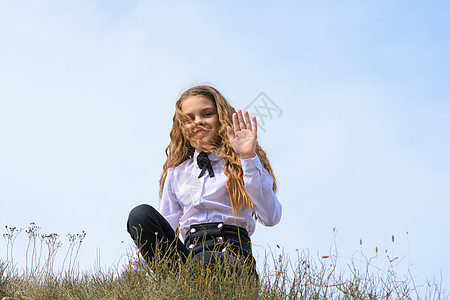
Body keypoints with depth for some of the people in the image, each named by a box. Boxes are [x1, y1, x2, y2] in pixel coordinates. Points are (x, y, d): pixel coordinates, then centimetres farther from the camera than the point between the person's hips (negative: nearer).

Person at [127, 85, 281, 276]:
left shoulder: (240, 163, 12)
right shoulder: (176, 173, 24)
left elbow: (270, 218, -6)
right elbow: (165, 226, 21)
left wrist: (249, 158, -11)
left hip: (233, 256, -5)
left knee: (206, 260, -41)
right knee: (141, 214, -22)